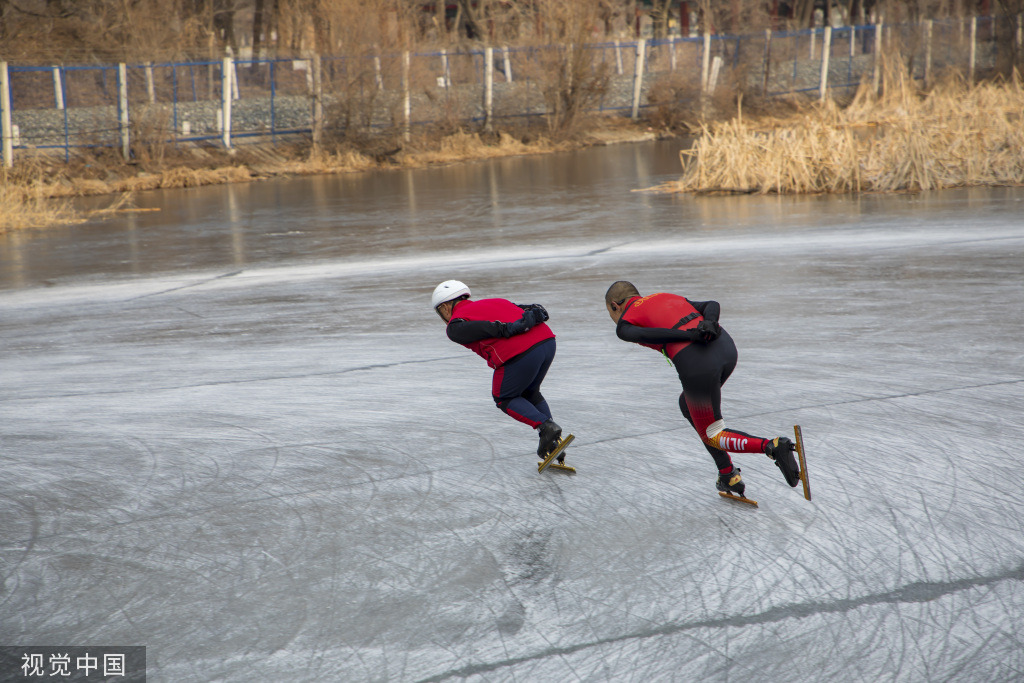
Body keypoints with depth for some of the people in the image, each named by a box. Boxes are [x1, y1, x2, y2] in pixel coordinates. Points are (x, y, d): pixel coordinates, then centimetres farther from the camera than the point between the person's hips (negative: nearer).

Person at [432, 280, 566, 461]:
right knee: (529, 393, 28)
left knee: (505, 398, 18)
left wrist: (510, 329, -14)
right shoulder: (494, 302, 33)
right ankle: (553, 440, 16)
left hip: (520, 353, -7)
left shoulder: (456, 326, 12)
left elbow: (486, 328, -8)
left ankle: (545, 426, 0)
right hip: (547, 340, 7)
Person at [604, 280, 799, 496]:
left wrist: (690, 335, -12)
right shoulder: (668, 297, 30)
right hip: (726, 347, 7)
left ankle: (772, 446, -13)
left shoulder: (623, 326, 13)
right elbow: (712, 305, 14)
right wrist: (709, 323, -4)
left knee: (711, 435, 13)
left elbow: (647, 334, -10)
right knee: (687, 405, 31)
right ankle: (728, 476, 25)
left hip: (697, 364, -7)